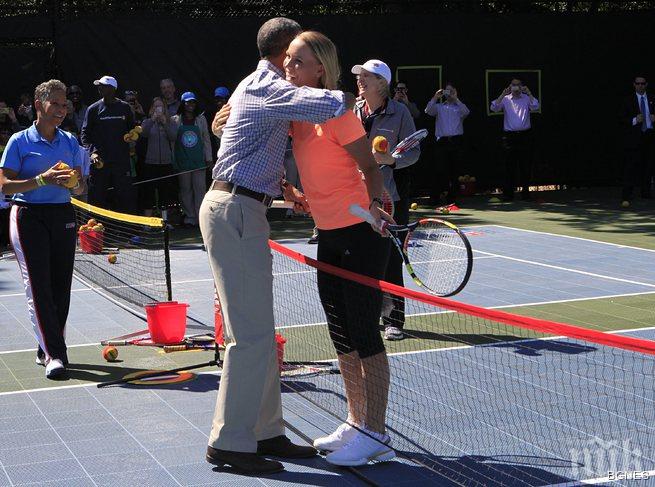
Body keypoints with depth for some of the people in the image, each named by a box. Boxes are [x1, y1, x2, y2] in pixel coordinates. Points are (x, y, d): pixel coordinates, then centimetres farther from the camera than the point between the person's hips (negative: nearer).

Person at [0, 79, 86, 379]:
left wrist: (73, 183, -9)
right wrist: (41, 180, -18)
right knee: (38, 285, -11)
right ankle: (54, 354, -14)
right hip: (29, 216, -4)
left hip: (63, 216, 5)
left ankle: (47, 350, 17)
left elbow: (80, 188, 14)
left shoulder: (70, 141, 11)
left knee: (61, 286, 4)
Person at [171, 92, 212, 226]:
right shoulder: (175, 120, 2)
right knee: (185, 189, 4)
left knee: (200, 188, -3)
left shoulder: (201, 119, 6)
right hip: (182, 161, 0)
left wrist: (209, 157, 5)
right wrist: (173, 160, -2)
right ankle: (189, 217, 11)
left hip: (198, 160, 0)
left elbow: (206, 139, 8)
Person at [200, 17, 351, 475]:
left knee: (260, 332, 13)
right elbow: (324, 105, -28)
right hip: (235, 210, -11)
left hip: (241, 210, 11)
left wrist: (286, 189, 20)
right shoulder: (266, 87, -12)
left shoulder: (260, 86, 21)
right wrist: (356, 99, -7)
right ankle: (229, 442, -3)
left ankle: (266, 433, 20)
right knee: (252, 335, -9)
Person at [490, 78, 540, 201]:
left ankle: (525, 191, 13)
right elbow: (494, 108, -7)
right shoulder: (505, 99, 6)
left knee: (526, 165, 4)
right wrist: (503, 94, -14)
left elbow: (535, 107, -10)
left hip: (525, 135, 0)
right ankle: (508, 193, 4)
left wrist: (529, 93, -13)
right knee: (509, 166, 1)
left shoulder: (526, 98, 6)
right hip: (509, 136, 0)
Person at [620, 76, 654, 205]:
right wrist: (634, 120, -17)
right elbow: (622, 120, 0)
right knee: (631, 167, -11)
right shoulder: (628, 101, 6)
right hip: (634, 137, -4)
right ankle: (626, 197, -16)